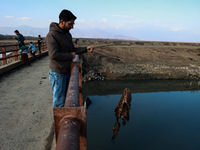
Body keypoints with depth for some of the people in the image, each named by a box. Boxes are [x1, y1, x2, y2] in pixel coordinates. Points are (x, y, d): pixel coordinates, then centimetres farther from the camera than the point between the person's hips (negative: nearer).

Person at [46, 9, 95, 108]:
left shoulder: (68, 34, 9)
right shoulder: (52, 35, -18)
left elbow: (72, 50, 14)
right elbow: (54, 55, -27)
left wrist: (85, 49, 0)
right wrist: (70, 56, -16)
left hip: (67, 72, 8)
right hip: (58, 74, -8)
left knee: (66, 97, 20)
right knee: (59, 100, 3)